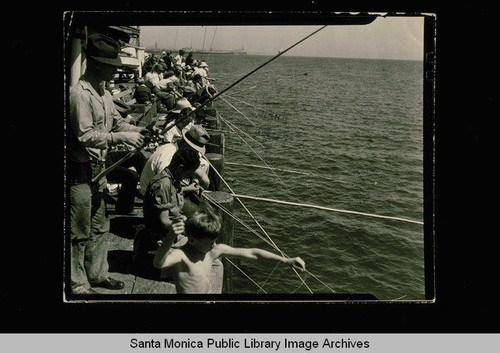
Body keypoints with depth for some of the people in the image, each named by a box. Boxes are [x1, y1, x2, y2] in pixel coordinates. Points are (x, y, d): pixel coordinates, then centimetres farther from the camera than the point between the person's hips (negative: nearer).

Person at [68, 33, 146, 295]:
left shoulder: (103, 92, 10)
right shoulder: (79, 94, -20)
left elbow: (117, 122, 19)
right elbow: (85, 136, -26)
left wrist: (140, 131, 4)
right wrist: (120, 138, -26)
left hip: (97, 168, 9)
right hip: (80, 171, -9)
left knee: (99, 226, 19)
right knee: (79, 233, 2)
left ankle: (97, 273, 34)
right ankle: (77, 284, 16)